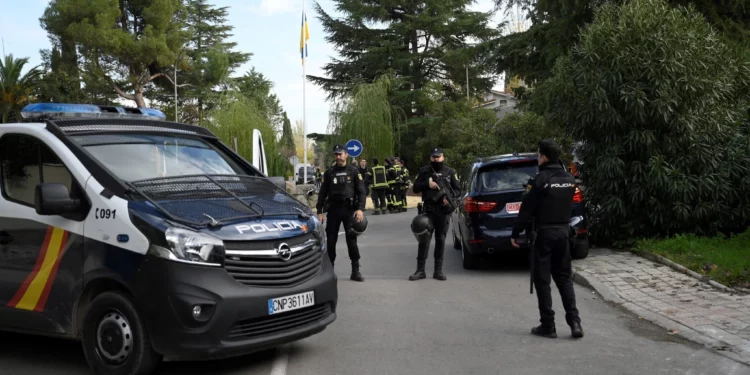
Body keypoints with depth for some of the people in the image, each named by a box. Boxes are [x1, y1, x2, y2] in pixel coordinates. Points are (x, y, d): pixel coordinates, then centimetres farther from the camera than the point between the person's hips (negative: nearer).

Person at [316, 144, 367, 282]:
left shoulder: (353, 171, 2)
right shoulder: (329, 172, 7)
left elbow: (361, 191, -2)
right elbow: (323, 193, 8)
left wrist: (360, 209, -16)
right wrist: (319, 211, 1)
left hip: (349, 209, -2)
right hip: (333, 209, 2)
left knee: (352, 239, -4)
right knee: (331, 240, 3)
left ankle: (355, 271, 2)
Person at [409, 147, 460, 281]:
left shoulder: (450, 172, 9)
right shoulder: (424, 171, 8)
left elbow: (457, 189, 9)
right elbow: (415, 188, 7)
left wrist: (449, 198, -10)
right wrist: (427, 184, -10)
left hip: (444, 210, 1)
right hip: (428, 210, -1)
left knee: (441, 240, 5)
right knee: (424, 239, -4)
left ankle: (438, 270, 11)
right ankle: (420, 270, 1)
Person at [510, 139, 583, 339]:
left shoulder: (540, 180, -13)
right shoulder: (570, 179, 7)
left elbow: (526, 210, -12)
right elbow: (569, 206, 13)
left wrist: (515, 233, -4)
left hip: (544, 232, -6)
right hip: (563, 231, 6)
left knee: (542, 280, 2)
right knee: (564, 278, 14)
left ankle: (548, 326, 4)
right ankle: (574, 322, 5)